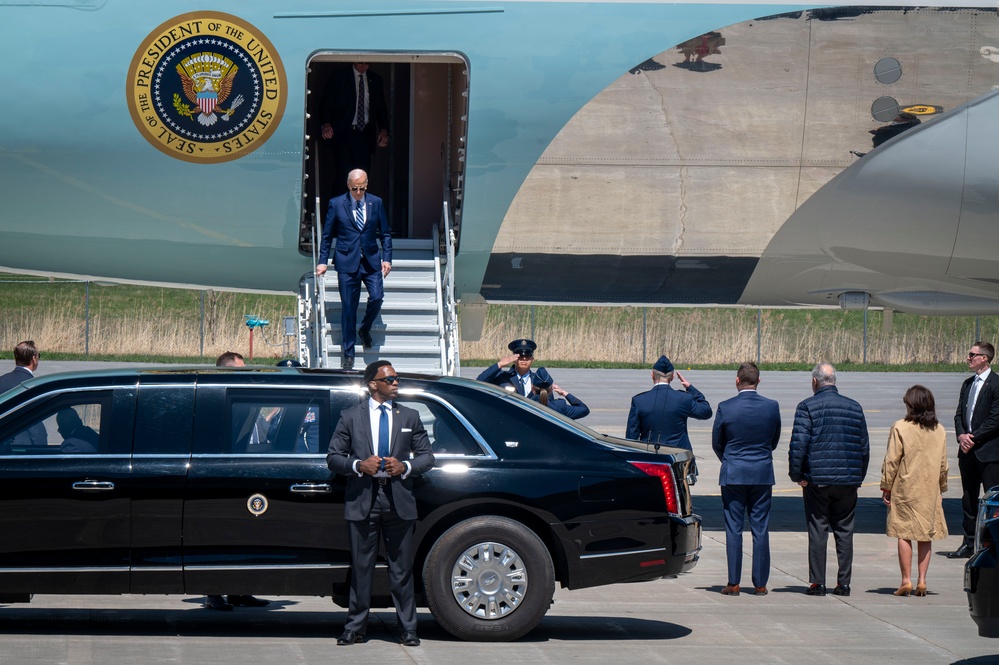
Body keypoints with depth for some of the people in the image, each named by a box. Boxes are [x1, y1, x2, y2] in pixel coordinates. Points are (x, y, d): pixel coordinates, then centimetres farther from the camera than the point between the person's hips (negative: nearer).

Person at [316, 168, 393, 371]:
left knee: (377, 297, -15)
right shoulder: (336, 204, 0)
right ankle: (348, 354, 7)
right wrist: (323, 261, 0)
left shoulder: (376, 203, 5)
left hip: (371, 261, 2)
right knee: (348, 307, -1)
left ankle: (365, 329, 17)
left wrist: (387, 258, 0)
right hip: (347, 261, -2)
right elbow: (327, 235, 5)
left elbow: (385, 233, 10)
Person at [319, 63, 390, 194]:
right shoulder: (339, 77, 2)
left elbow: (381, 108, 19)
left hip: (365, 134, 3)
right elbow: (326, 103, -2)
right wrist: (326, 123, -21)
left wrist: (384, 129, 1)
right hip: (344, 133, -3)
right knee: (345, 174, -15)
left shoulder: (376, 80, 14)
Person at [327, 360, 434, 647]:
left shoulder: (409, 416, 12)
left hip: (399, 501, 1)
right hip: (362, 501, -1)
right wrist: (359, 465, -12)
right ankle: (355, 627, 10)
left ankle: (407, 629, 9)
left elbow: (427, 456, 12)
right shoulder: (351, 417, 7)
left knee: (401, 568, 3)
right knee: (361, 567, 3)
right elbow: (333, 458, 6)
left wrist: (405, 467, -8)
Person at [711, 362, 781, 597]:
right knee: (760, 529, 5)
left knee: (733, 528, 3)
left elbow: (716, 443, 2)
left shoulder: (725, 408, -9)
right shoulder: (772, 407, -4)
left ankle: (734, 583, 1)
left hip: (732, 474, -2)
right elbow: (774, 441, 8)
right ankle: (760, 583, 7)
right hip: (763, 474, 2)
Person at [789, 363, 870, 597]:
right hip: (848, 481, 3)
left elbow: (798, 445, -12)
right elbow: (864, 446, 12)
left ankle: (817, 583, 0)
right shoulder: (855, 408, 9)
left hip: (817, 480, -3)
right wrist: (859, 477, 19)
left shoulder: (807, 407, -5)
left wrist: (797, 475, -2)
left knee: (818, 531, 1)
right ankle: (843, 583, 8)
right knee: (844, 531, 8)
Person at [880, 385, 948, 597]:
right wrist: (942, 488, 20)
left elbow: (891, 460, -8)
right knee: (926, 535, 8)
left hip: (905, 490, -3)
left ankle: (906, 580, 0)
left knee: (904, 534, 2)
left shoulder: (900, 428, -10)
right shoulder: (939, 431, 3)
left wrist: (886, 486, 0)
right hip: (930, 492, 4)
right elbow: (943, 464, 10)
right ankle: (922, 580, 5)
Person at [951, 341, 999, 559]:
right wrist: (961, 435, -3)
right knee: (968, 499, 13)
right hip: (968, 451, 8)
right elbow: (959, 414, 16)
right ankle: (969, 544, 20)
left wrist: (974, 438, -15)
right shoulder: (968, 384, 15)